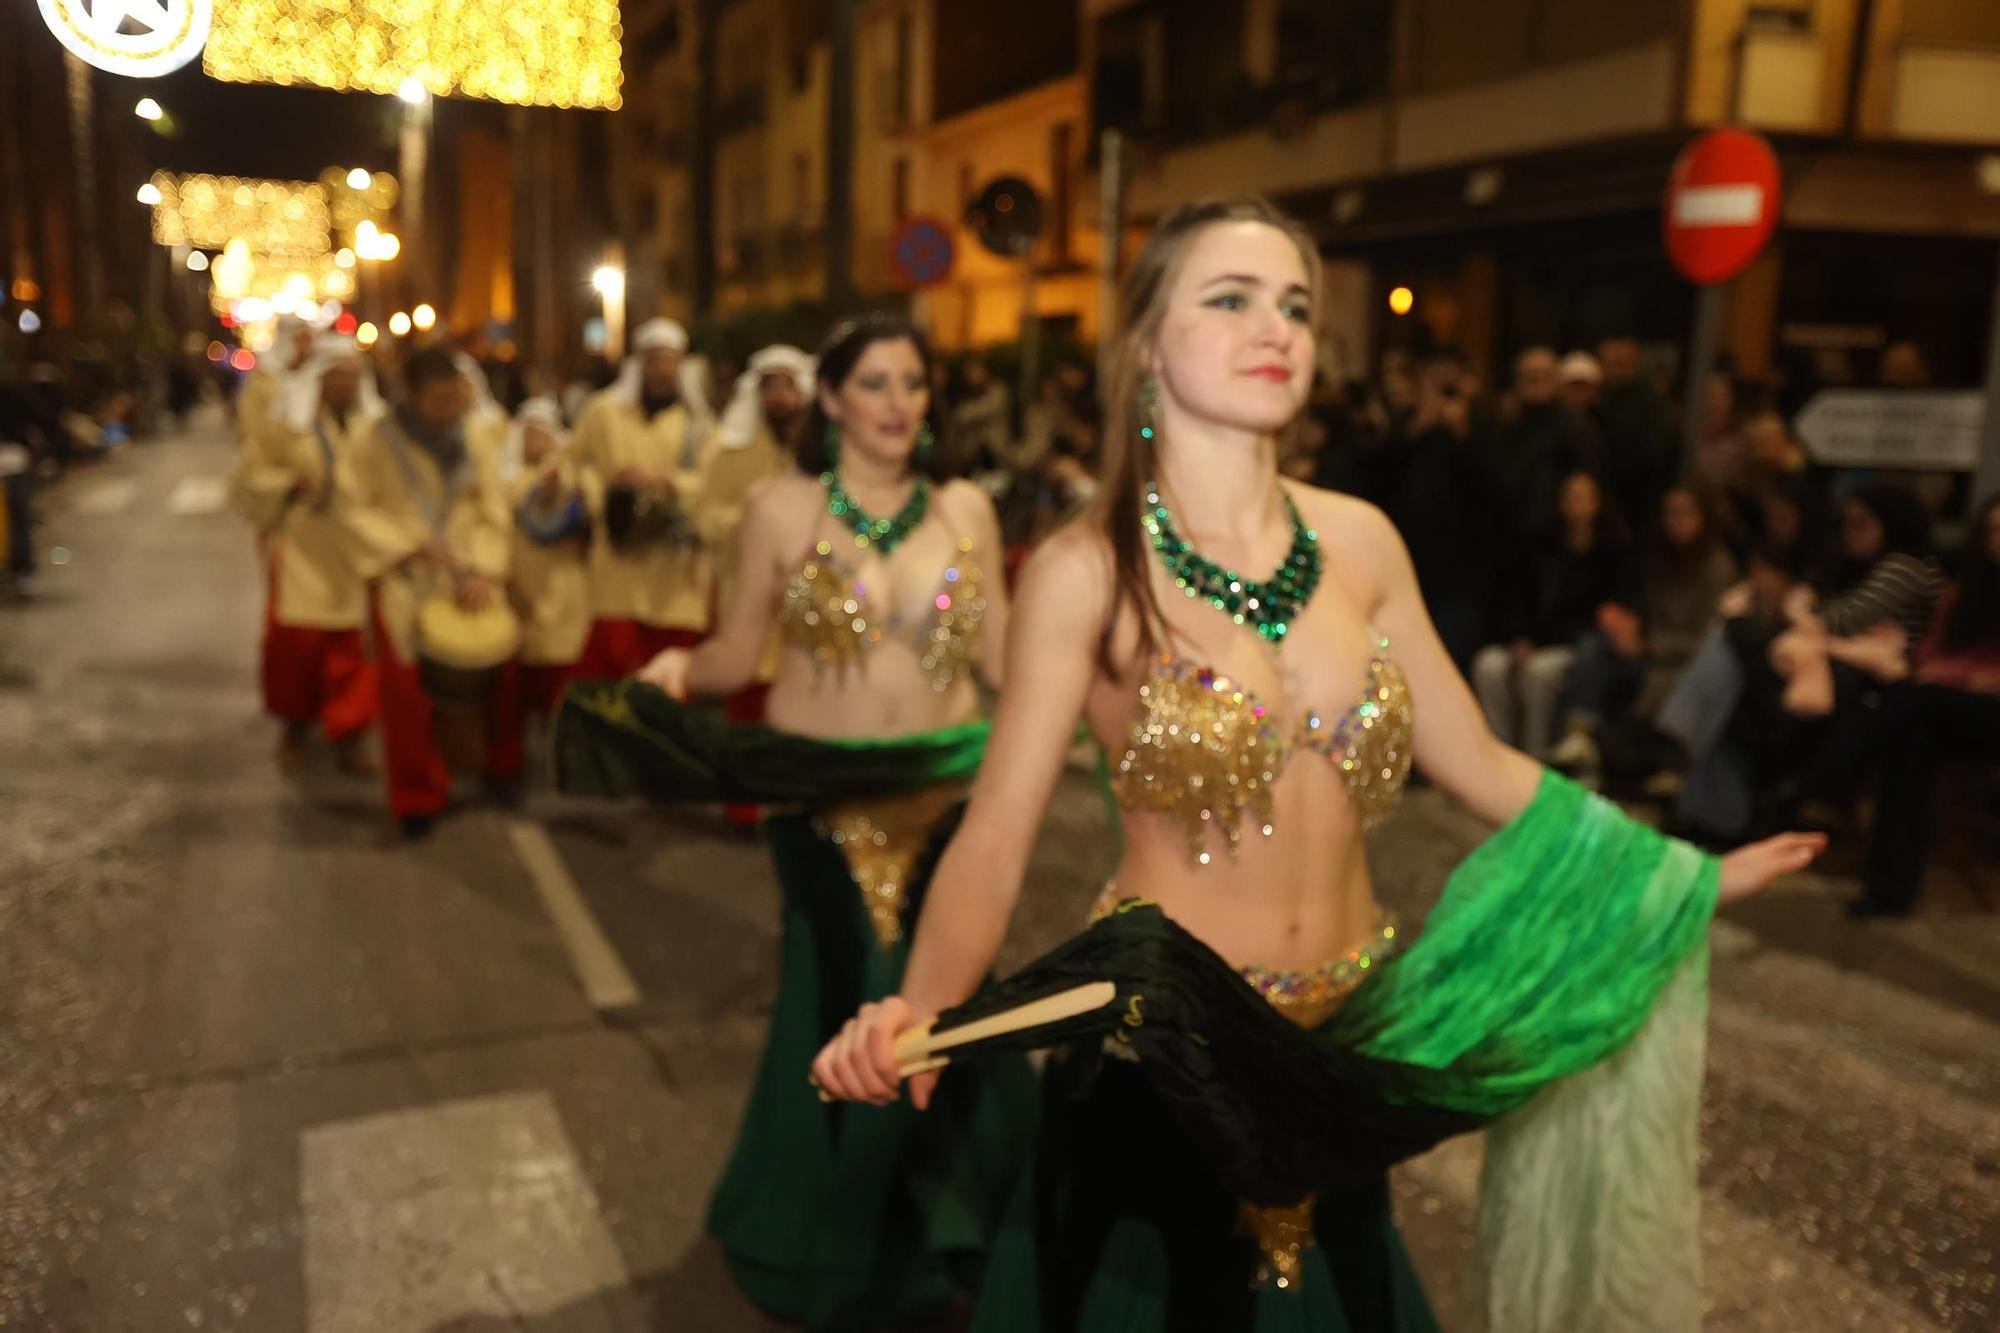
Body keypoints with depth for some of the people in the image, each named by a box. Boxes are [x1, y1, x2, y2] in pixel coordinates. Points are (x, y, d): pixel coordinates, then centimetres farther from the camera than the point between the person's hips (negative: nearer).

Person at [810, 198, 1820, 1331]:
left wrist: (1682, 872, 11)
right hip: (1165, 1055, -4)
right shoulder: (1089, 570, -15)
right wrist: (920, 1010, -34)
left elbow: (1479, 764, 6)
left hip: (1350, 1046, 5)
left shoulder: (1362, 541, -2)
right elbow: (994, 839, -17)